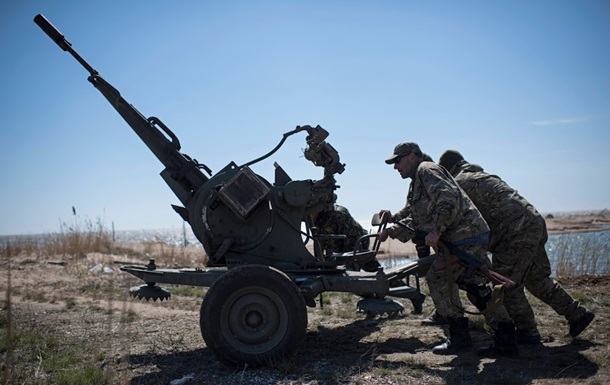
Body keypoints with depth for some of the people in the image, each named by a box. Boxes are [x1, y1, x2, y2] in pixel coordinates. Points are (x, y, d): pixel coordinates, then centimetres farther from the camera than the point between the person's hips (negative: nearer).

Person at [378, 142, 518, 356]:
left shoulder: (426, 170, -5)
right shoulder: (419, 182, 27)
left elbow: (448, 200, -21)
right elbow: (416, 220, 30)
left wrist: (436, 231, -22)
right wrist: (391, 231, 20)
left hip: (463, 236, -10)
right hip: (474, 235, 10)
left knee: (437, 280, -4)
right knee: (477, 288, 11)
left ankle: (459, 336, 1)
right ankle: (505, 341, 13)